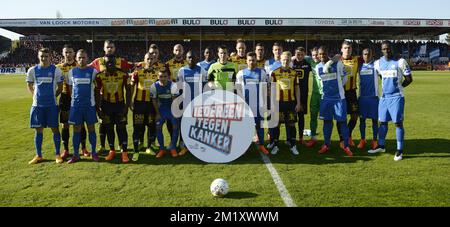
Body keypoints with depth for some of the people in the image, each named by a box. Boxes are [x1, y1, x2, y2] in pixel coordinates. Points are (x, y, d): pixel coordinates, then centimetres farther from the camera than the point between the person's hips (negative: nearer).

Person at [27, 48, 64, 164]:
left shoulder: (56, 70, -1)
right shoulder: (32, 70, 3)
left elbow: (60, 86, 6)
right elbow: (29, 86, 15)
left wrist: (53, 96, 3)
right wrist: (36, 96, 6)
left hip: (52, 104, -2)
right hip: (37, 104, 2)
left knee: (55, 128, 1)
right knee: (38, 130, 7)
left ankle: (57, 154, 11)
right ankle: (38, 155, 18)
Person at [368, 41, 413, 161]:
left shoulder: (400, 62, -7)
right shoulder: (378, 63, 6)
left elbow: (409, 79, -2)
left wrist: (398, 87, 2)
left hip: (396, 97, -5)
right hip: (384, 96, 5)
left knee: (398, 123, -1)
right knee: (382, 121, 11)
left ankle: (399, 150, 6)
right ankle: (381, 146, 25)